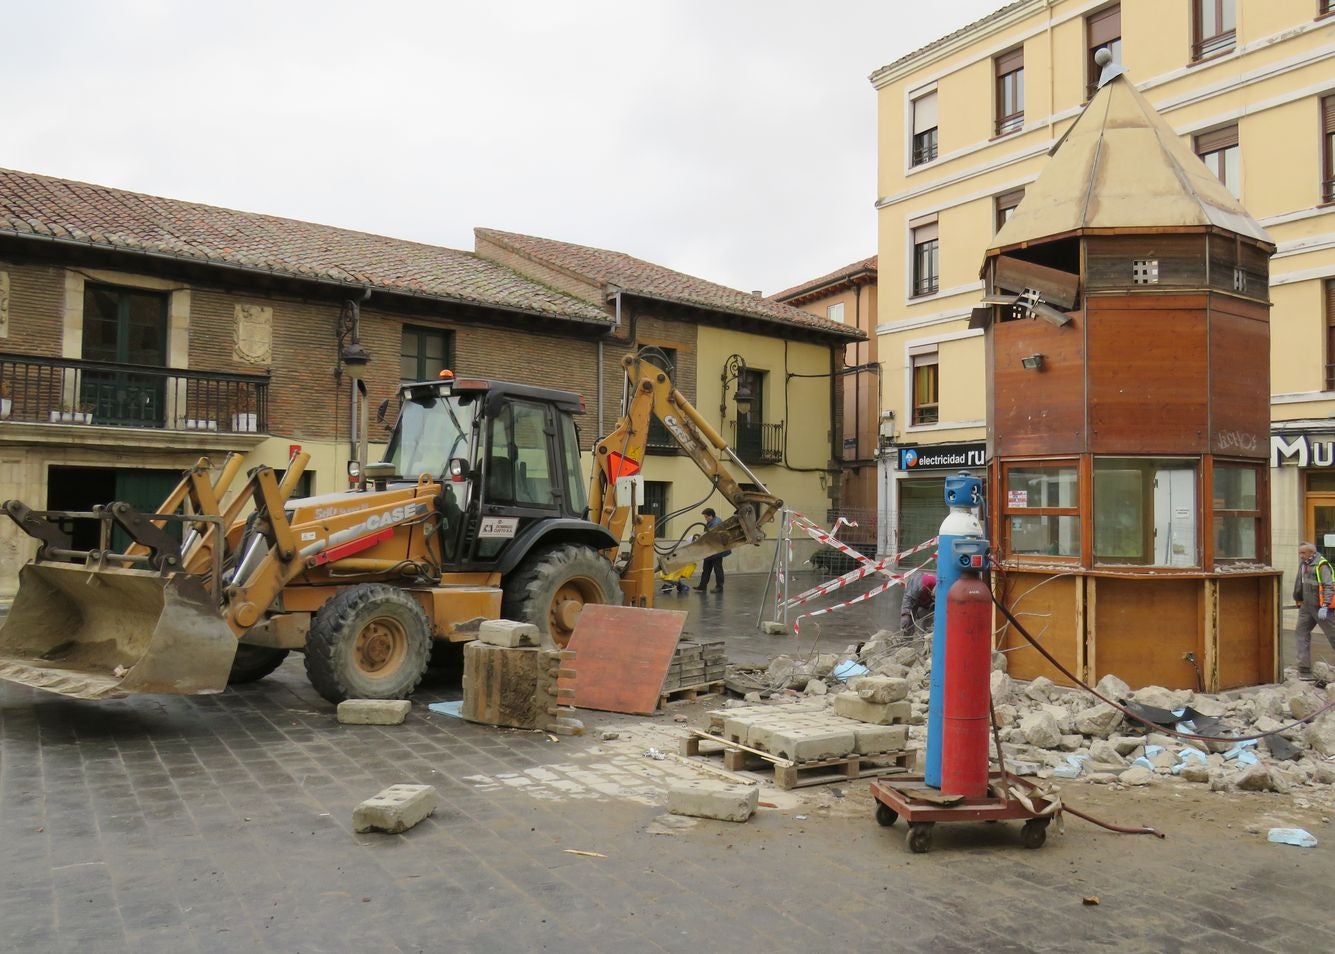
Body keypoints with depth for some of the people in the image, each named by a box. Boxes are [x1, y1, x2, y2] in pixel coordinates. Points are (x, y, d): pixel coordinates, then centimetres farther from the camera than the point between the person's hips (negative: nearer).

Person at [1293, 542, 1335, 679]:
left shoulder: (1321, 565, -13)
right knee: (1301, 634, 5)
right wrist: (1298, 601, 22)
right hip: (1307, 606, 8)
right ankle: (1304, 669, 7)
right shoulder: (1303, 564, 12)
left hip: (1321, 606, -8)